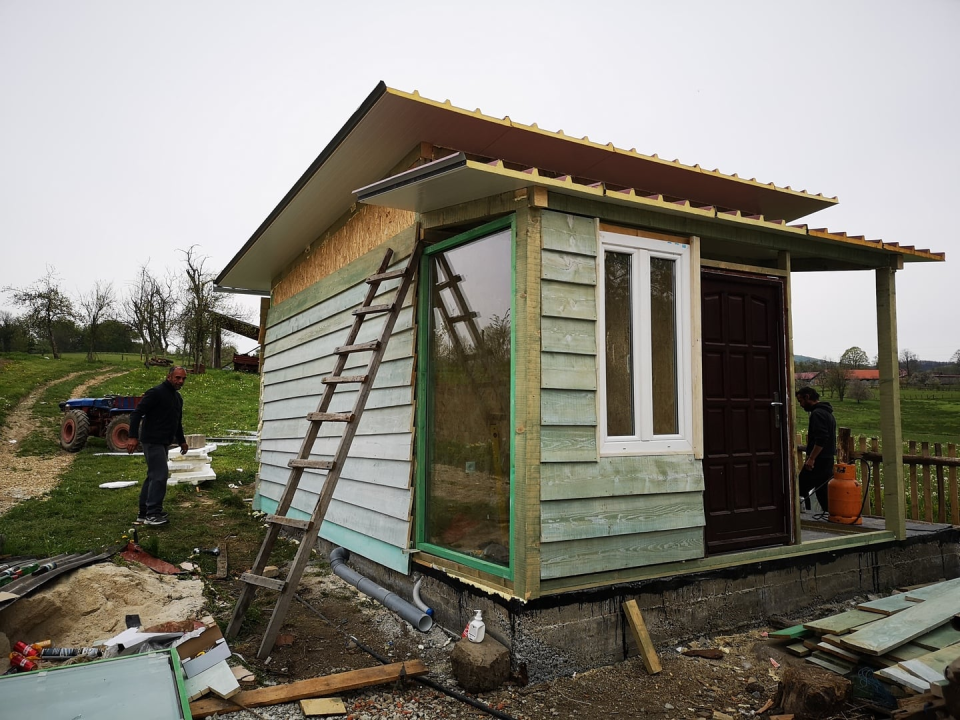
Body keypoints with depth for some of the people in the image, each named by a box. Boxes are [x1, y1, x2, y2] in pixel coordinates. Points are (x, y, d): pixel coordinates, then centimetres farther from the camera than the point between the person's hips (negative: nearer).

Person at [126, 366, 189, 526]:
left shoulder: (177, 397, 15)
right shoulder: (156, 393, -14)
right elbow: (137, 413, -18)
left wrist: (181, 440, 26)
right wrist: (133, 436, -25)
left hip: (163, 443, 10)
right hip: (152, 441, -10)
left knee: (153, 476, 12)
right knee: (159, 475, -13)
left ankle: (144, 513, 19)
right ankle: (153, 514, -9)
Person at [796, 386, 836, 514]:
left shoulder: (817, 414, -13)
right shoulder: (827, 413, 19)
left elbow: (821, 439, -24)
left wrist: (811, 458, -22)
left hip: (819, 461, -10)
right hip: (828, 460, 10)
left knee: (801, 489, -6)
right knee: (823, 492, 10)